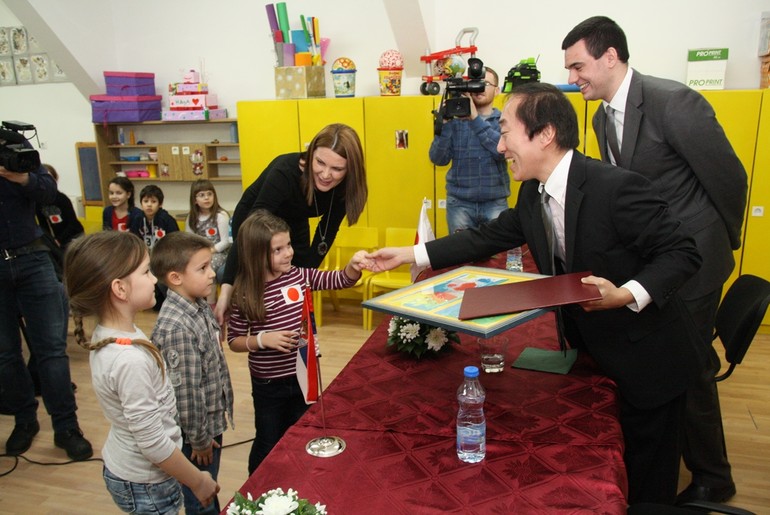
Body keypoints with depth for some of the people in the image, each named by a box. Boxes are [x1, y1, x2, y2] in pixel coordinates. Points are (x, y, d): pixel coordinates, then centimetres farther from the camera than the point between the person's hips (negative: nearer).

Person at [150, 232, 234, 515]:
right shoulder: (176, 327, -30)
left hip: (213, 420, 8)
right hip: (196, 432, -8)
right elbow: (185, 390, -25)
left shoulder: (200, 306, -2)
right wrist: (199, 439, -15)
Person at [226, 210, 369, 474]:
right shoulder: (244, 294, -17)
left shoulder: (299, 275, -8)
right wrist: (262, 339, -25)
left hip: (303, 376, 4)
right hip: (268, 384, -3)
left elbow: (339, 280, -4)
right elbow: (234, 341, -8)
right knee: (269, 444, 17)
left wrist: (354, 265, -24)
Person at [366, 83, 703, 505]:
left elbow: (682, 252, -22)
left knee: (647, 480, 13)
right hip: (589, 350, 7)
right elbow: (486, 238, 4)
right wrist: (409, 254, 2)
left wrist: (626, 294, -37)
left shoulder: (616, 187, -27)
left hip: (647, 359, -6)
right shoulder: (533, 194, -3)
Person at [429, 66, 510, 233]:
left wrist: (475, 118, -18)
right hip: (459, 202, 0)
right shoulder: (455, 120, 3)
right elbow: (438, 159, -5)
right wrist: (445, 122, -15)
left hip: (495, 202, 0)